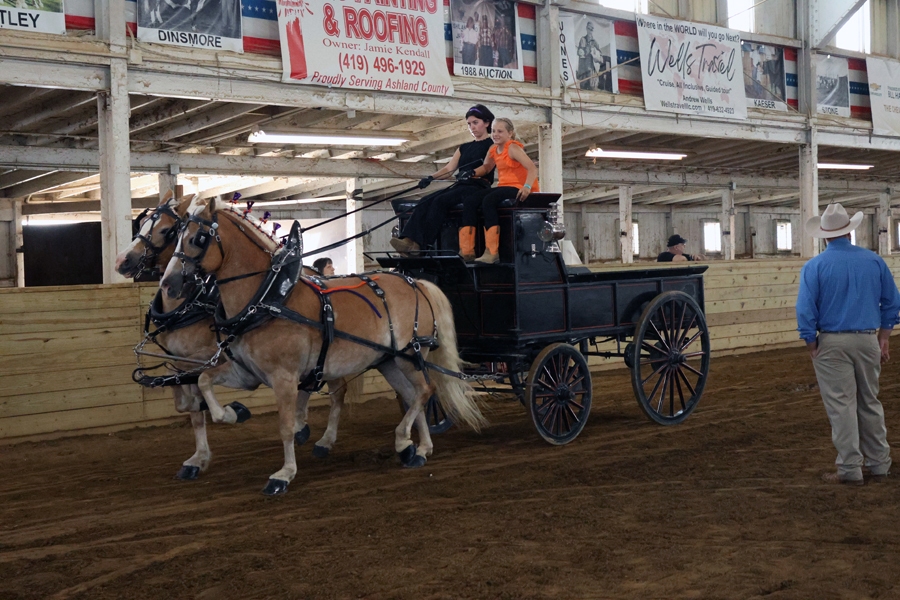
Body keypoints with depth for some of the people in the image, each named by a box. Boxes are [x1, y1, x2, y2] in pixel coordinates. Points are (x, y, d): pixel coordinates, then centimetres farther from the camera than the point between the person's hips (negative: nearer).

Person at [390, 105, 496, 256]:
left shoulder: (492, 145, 5)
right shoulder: (464, 148, 25)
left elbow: (487, 167, -12)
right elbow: (449, 168, 15)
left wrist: (472, 172, -32)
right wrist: (431, 177, -3)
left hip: (478, 186, -7)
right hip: (460, 186, 7)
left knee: (440, 201, -29)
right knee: (425, 202, -19)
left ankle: (421, 243, -35)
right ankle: (410, 240, -35)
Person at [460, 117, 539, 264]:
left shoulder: (513, 148, -12)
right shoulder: (493, 149, 11)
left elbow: (533, 169, -22)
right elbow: (486, 167, 22)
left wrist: (527, 187, -40)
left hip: (518, 189, -8)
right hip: (503, 186, 8)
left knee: (488, 200, -32)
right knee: (469, 201, -10)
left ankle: (492, 252, -34)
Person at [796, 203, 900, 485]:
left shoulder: (815, 266, -9)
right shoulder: (874, 261, 2)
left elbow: (805, 311, -12)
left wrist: (812, 346, -2)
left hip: (833, 343, -4)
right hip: (868, 340, 4)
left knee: (841, 406, 1)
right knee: (870, 403, 16)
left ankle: (850, 469, 3)